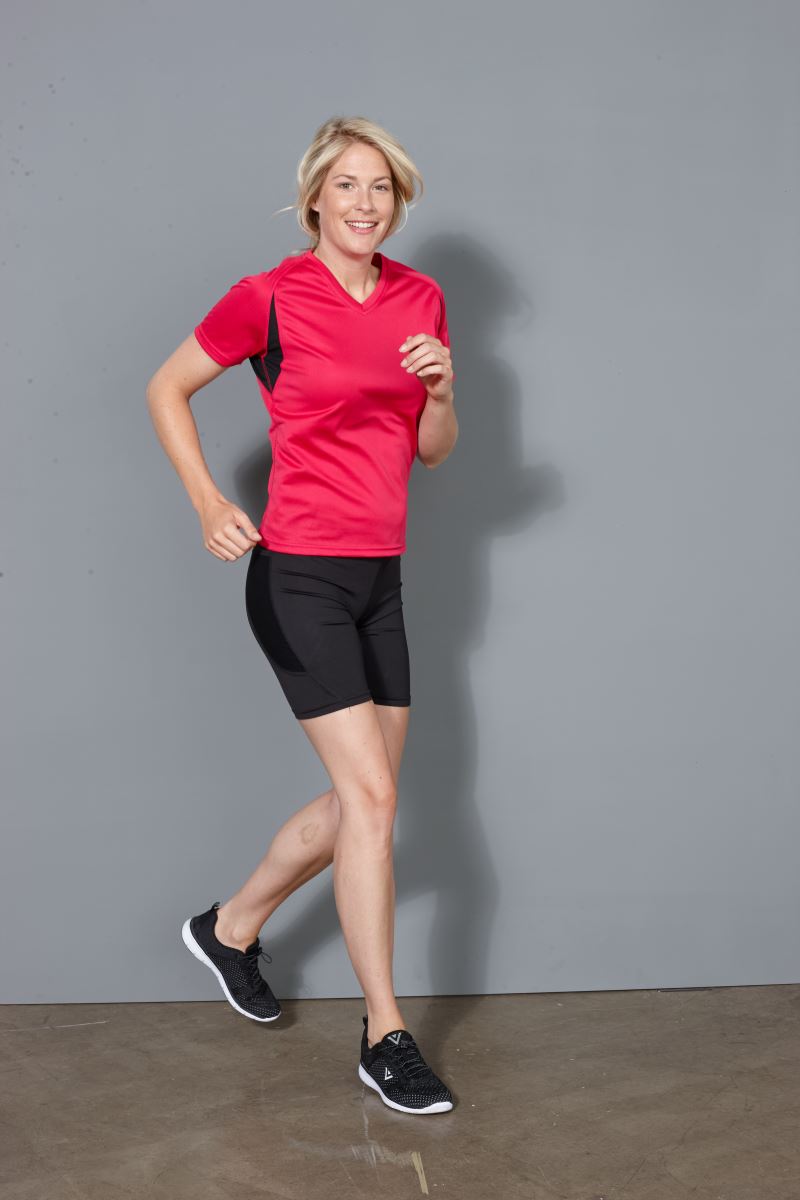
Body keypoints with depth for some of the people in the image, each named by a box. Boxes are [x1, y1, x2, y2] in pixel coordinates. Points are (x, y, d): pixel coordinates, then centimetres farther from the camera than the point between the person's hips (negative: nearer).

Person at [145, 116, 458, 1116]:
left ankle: (232, 926, 35)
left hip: (379, 578, 7)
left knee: (362, 798, 12)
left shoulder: (419, 299, 8)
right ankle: (385, 1037, 5)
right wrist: (207, 502, -10)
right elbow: (166, 388, 2)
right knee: (371, 795, -8)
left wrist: (439, 389, -8)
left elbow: (434, 451, 13)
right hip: (299, 576, -7)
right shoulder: (270, 299, -8)